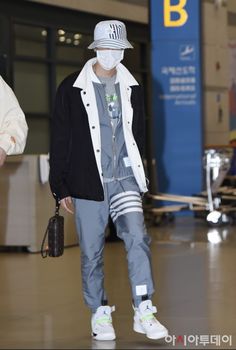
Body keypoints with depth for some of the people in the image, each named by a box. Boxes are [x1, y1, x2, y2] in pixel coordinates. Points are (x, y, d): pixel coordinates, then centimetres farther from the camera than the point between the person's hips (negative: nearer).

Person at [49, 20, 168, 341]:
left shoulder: (131, 88, 9)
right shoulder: (73, 88, -1)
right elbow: (59, 140, 0)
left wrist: (138, 176, 16)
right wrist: (61, 187, -1)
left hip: (125, 179, 2)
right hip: (88, 182, -2)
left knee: (137, 238, -13)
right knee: (92, 252, 4)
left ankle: (144, 312, -10)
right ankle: (100, 314, 16)